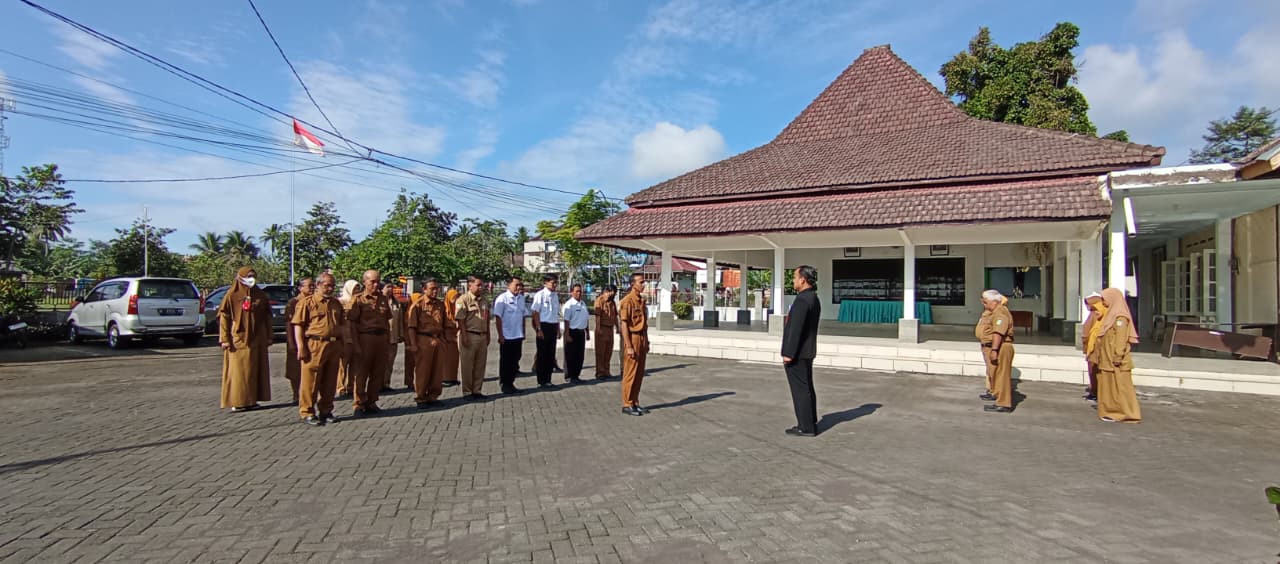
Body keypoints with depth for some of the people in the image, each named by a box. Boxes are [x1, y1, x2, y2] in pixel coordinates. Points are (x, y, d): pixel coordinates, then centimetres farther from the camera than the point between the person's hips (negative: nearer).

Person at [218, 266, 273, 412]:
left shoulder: (261, 295, 8)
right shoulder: (231, 296, -3)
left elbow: (267, 317, 11)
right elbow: (223, 318, -4)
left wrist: (269, 337, 8)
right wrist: (225, 339, -10)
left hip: (257, 340, 4)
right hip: (238, 339, -4)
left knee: (256, 370, 7)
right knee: (238, 371, -1)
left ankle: (252, 399, 16)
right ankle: (237, 401, 4)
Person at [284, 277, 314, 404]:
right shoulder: (293, 302, -6)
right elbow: (289, 323, -10)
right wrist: (291, 342, -16)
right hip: (297, 340, -4)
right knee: (295, 370, 4)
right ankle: (296, 396, 13)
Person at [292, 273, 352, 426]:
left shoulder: (336, 303, 16)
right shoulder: (307, 302, -2)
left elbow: (343, 324, 24)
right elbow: (298, 325, -6)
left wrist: (346, 341, 16)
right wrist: (301, 347, -13)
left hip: (334, 345, 6)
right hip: (314, 345, -6)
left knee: (330, 381, 10)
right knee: (310, 381, -1)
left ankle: (325, 411, 21)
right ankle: (307, 413, 8)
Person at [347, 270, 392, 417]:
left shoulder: (383, 299, 14)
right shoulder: (359, 299, -2)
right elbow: (352, 323, -6)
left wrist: (388, 340, 11)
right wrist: (356, 344, -14)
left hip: (381, 337, 5)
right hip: (365, 337, -5)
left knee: (378, 372, 9)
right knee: (361, 372, 1)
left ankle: (371, 403, 20)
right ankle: (358, 405, 10)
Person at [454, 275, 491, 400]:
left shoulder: (484, 301, 13)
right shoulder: (463, 300, -9)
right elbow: (460, 320, -13)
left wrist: (488, 336, 16)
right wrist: (464, 337, -18)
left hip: (482, 336, 7)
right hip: (469, 336, -7)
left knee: (480, 366, 10)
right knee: (467, 366, 1)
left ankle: (477, 390, 20)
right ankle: (467, 392, 9)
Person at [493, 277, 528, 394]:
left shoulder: (521, 298, 7)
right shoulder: (502, 298, -11)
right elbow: (498, 317, -11)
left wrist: (523, 332, 11)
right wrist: (500, 335, -13)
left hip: (518, 336, 6)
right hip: (506, 336, -5)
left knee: (515, 361, 11)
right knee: (505, 362, 6)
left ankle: (510, 383, 22)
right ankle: (504, 385, 17)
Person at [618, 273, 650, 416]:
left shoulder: (642, 300, 13)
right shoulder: (627, 301, -12)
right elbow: (624, 325, -15)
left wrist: (646, 342, 15)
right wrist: (628, 346, -19)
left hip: (642, 338, 8)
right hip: (633, 338, -8)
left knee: (640, 373, 12)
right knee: (630, 373, -1)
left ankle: (635, 402, 21)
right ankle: (627, 404, 8)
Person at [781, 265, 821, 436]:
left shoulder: (802, 300, -19)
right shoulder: (813, 299, 12)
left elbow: (796, 329, -23)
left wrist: (788, 353, -21)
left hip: (797, 353, -10)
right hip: (807, 352, 10)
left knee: (800, 390, -3)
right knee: (807, 388, 15)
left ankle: (805, 427, 2)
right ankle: (810, 424, 22)